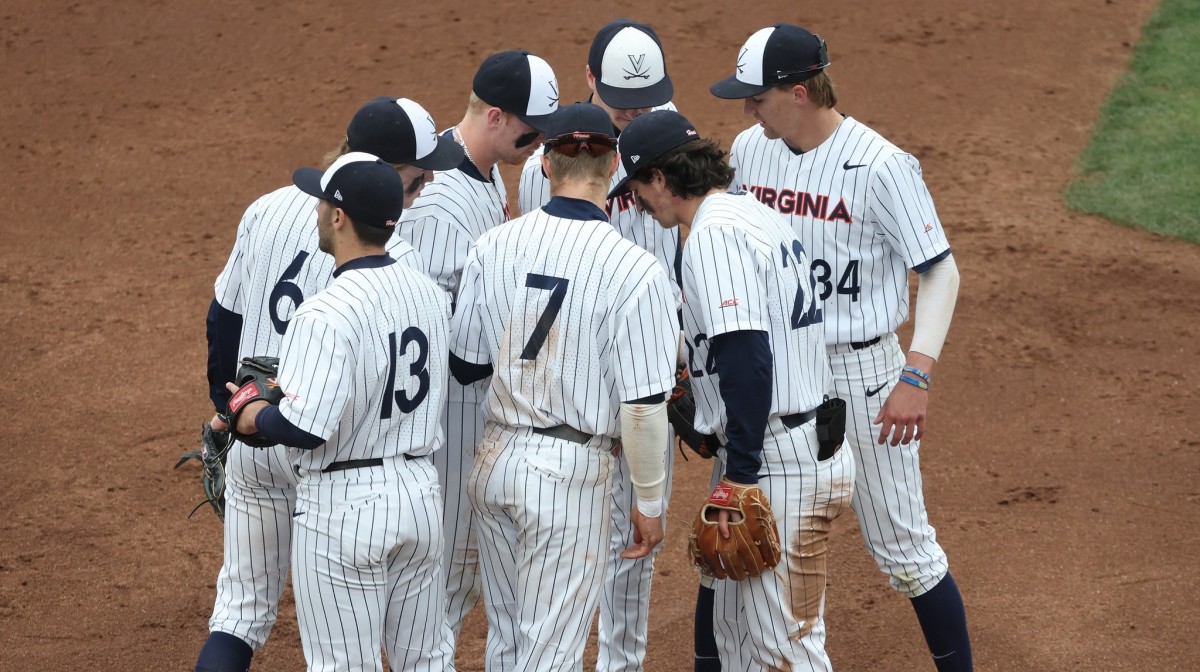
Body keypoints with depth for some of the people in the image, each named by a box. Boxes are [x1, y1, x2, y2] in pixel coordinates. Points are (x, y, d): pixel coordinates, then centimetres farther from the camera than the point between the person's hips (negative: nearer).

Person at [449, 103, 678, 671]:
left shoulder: (494, 246, -3)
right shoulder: (634, 270, -15)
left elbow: (464, 365, 4)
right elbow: (643, 405, -15)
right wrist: (649, 503, -3)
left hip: (493, 461, 5)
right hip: (570, 472, -5)